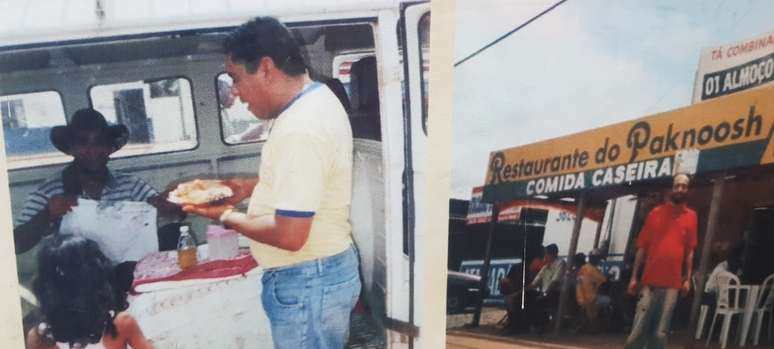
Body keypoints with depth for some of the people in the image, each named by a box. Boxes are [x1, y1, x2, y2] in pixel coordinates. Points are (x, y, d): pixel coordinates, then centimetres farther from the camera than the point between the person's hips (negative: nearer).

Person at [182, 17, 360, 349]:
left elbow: (289, 235, -28)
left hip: (306, 282, -10)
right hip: (326, 268, 10)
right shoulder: (317, 99, 5)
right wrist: (251, 186, 9)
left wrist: (227, 216, -13)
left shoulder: (300, 129, -27)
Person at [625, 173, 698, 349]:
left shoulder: (691, 217, 8)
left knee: (660, 332, 2)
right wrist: (634, 277, 3)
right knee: (639, 328, -3)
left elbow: (690, 251, 9)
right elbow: (642, 247, 6)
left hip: (672, 283, 1)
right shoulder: (655, 213, 5)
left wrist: (687, 278, 2)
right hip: (649, 281, -1)